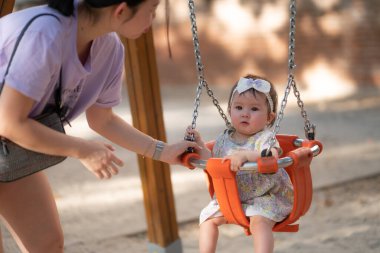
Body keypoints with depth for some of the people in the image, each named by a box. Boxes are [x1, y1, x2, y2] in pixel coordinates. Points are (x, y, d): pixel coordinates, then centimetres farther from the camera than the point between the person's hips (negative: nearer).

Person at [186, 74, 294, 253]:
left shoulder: (265, 138, -15)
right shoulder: (224, 140, 4)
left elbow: (272, 157, -37)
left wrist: (245, 155, -49)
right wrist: (199, 144, 7)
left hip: (265, 197, -7)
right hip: (231, 197, 7)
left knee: (259, 221, -31)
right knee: (208, 217, 3)